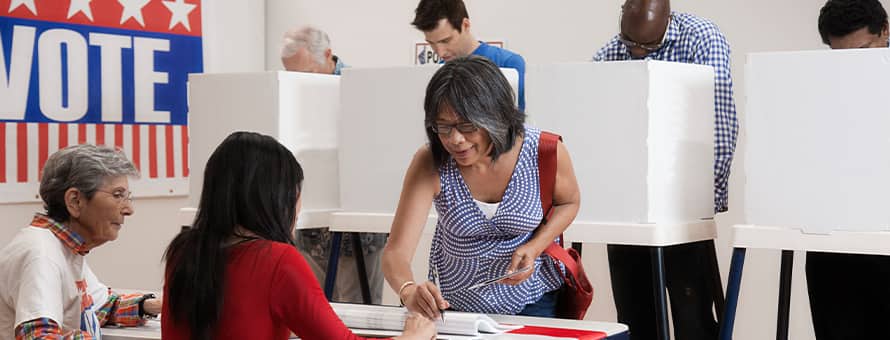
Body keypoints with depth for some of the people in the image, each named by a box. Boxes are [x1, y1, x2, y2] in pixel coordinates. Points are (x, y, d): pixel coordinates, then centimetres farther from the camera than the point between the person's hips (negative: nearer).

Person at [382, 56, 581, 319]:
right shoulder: (430, 164, -24)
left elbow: (568, 201, 0)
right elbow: (396, 252, -29)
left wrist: (535, 247, -19)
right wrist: (410, 292, -51)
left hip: (530, 300, -2)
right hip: (455, 301, 2)